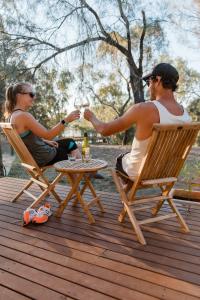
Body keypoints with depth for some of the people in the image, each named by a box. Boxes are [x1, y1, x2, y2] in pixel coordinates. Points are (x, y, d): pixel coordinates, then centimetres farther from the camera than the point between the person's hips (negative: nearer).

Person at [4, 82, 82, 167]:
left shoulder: (14, 114, 4)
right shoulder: (24, 116, -26)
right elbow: (47, 135, -27)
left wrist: (46, 141, 6)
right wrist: (66, 120, -27)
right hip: (42, 157, -9)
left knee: (70, 143, 20)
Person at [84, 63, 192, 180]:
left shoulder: (144, 109, -30)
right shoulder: (186, 115, -12)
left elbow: (105, 130, -19)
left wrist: (92, 117, 3)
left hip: (139, 173, -4)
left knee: (120, 158, 30)